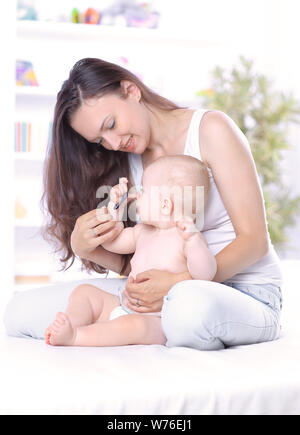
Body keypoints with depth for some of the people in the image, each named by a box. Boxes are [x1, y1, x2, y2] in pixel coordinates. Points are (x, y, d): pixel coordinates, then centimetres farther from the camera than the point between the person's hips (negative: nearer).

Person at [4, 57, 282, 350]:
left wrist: (181, 282, -27)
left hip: (247, 293, -5)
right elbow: (131, 261, 8)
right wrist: (82, 248, -14)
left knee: (190, 304, -45)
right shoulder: (125, 161, 9)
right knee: (22, 310, -8)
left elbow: (254, 239, -13)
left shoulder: (210, 129, -7)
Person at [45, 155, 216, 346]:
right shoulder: (144, 231, 13)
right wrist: (115, 207, 16)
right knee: (84, 292, 4)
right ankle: (72, 322, -20)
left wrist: (192, 238, -41)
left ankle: (74, 337, -38)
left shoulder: (187, 238, -13)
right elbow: (111, 241, 28)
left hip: (156, 322, -9)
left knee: (135, 325, -40)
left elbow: (205, 273, -28)